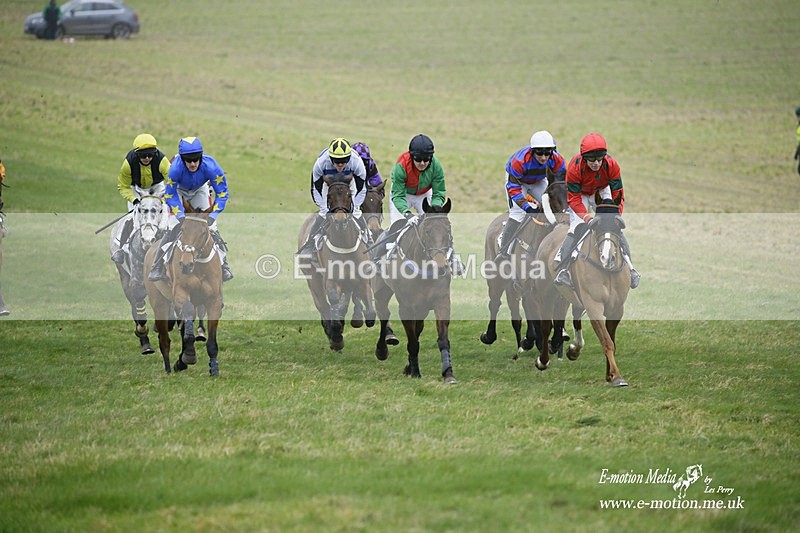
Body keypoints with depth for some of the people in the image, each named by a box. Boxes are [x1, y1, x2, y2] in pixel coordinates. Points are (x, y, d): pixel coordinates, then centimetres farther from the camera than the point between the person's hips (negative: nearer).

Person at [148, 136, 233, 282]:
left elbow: (222, 193, -26)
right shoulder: (176, 169, -40)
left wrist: (213, 215, -33)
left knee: (211, 226, -7)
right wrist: (180, 215, -35)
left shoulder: (210, 167, -38)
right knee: (175, 223, -17)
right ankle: (157, 268, -13)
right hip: (179, 190, -2)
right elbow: (170, 195, -26)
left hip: (199, 190, 2)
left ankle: (223, 266, 6)